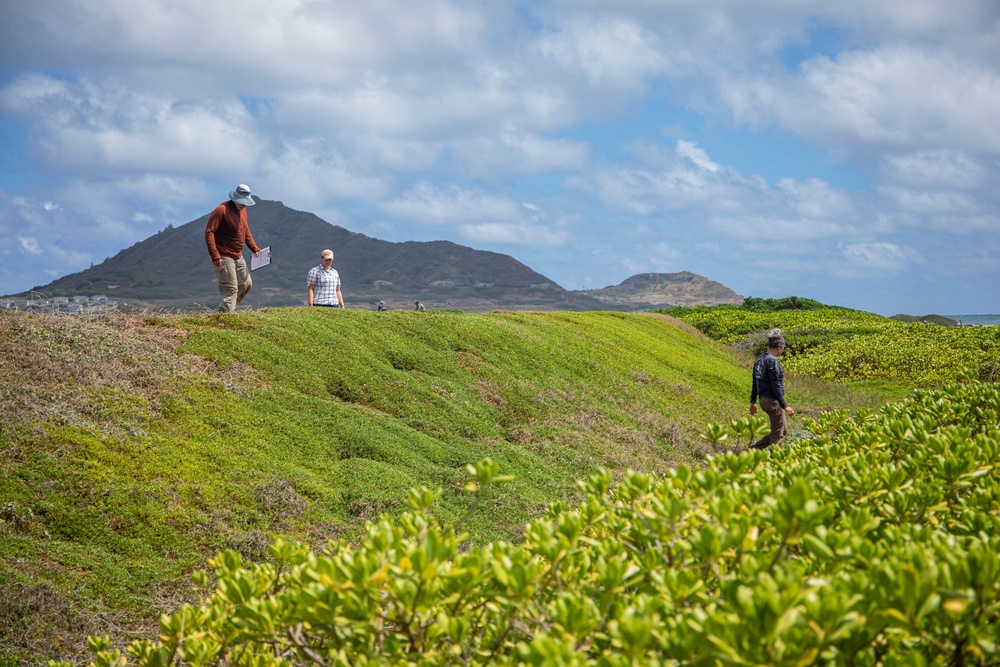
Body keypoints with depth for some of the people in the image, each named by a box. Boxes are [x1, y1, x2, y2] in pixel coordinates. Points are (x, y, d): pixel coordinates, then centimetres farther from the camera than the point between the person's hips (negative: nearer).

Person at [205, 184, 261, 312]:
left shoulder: (242, 210, 10)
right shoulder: (222, 210, -17)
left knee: (246, 285, 13)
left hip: (238, 256, 9)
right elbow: (209, 232, -20)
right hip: (224, 257, -9)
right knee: (231, 290, -10)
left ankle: (227, 310, 21)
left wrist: (254, 249, 13)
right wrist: (215, 256, -25)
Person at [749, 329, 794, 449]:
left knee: (783, 430, 18)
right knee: (777, 434, 2)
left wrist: (753, 402, 23)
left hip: (763, 399, 9)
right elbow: (776, 386, -18)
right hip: (773, 400, -9)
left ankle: (754, 449, 16)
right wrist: (785, 406, -15)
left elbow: (755, 383, 17)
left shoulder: (759, 359, 11)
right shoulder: (772, 361, -16)